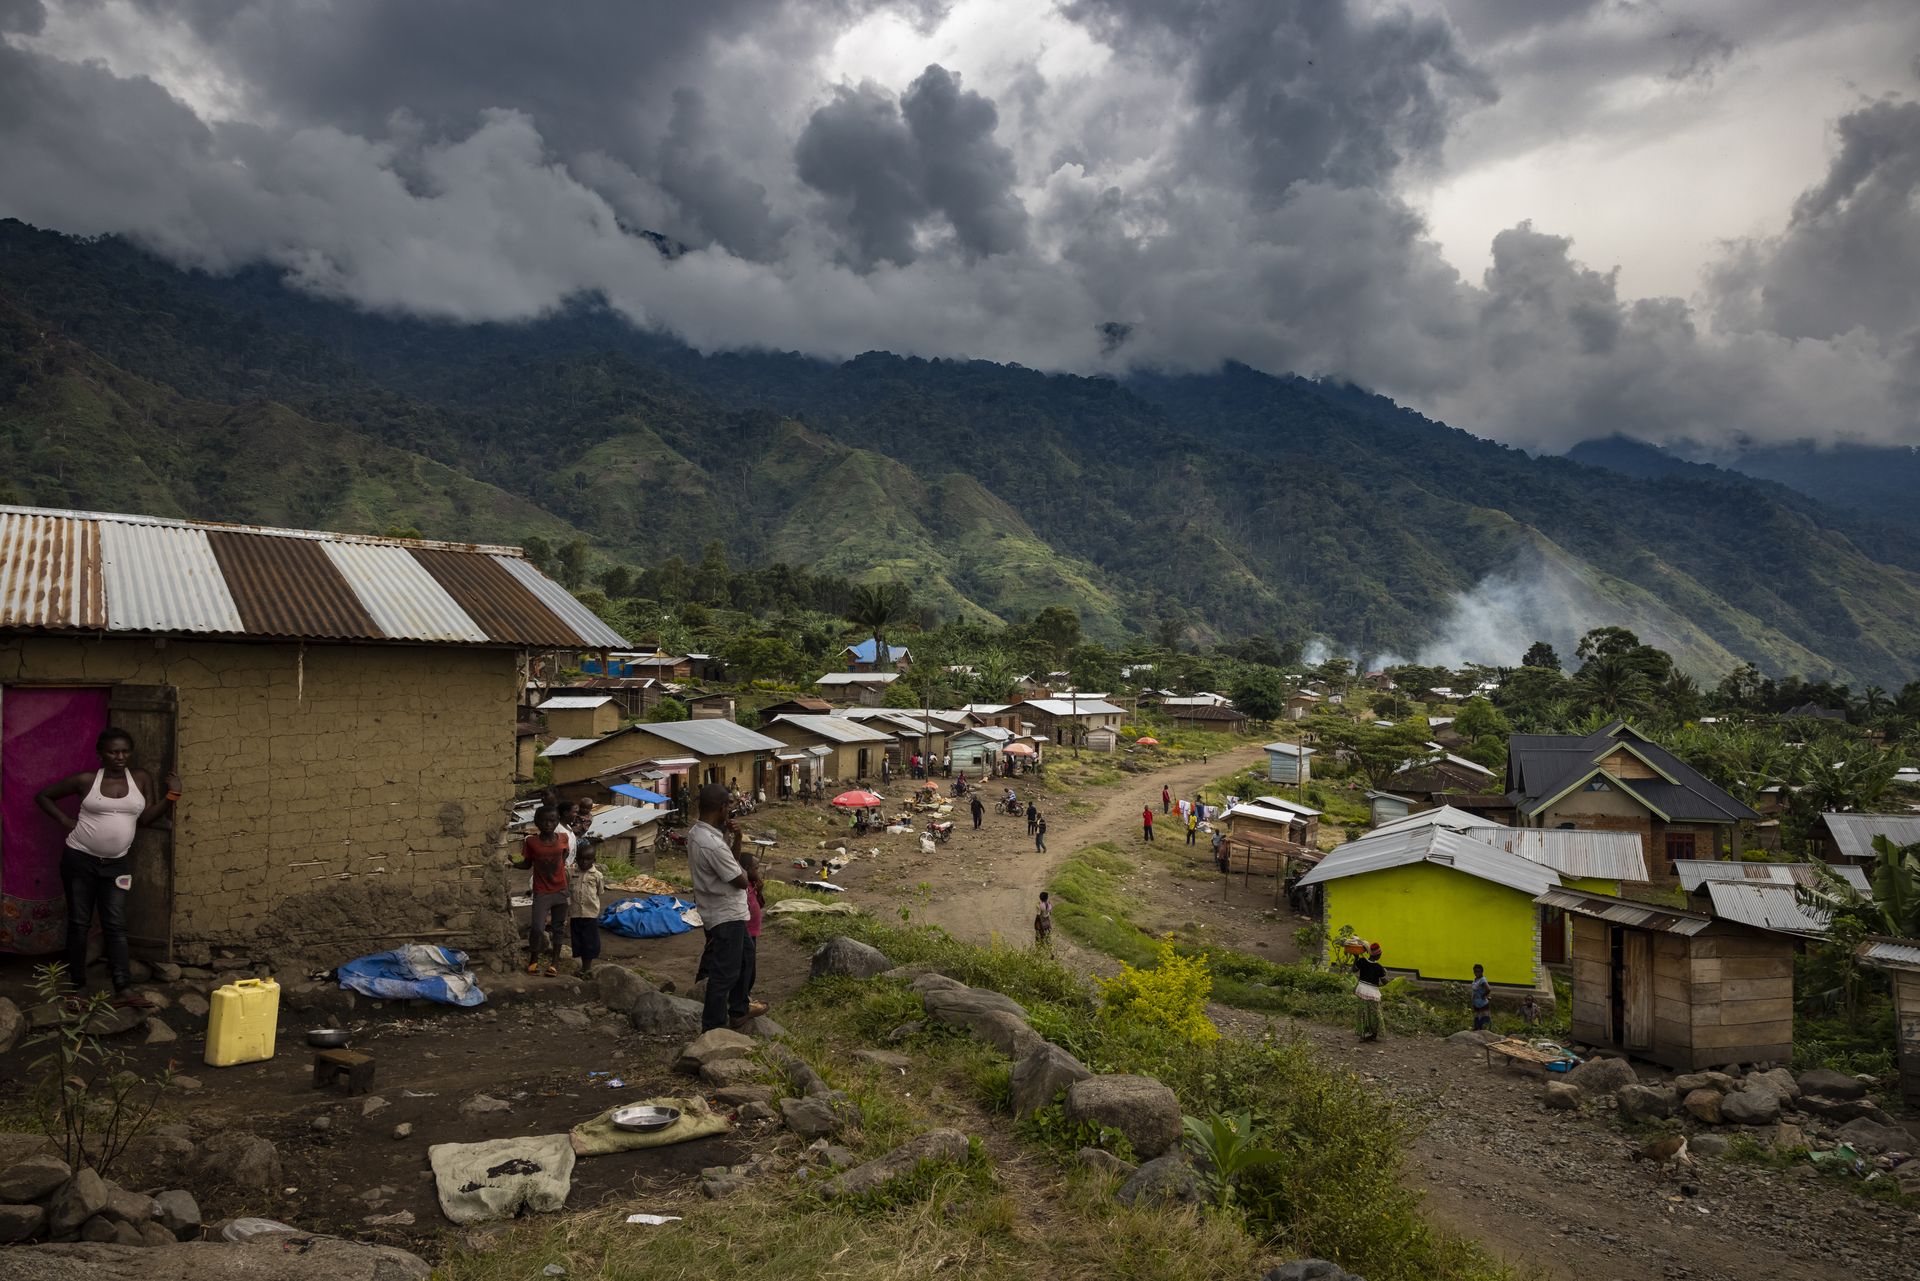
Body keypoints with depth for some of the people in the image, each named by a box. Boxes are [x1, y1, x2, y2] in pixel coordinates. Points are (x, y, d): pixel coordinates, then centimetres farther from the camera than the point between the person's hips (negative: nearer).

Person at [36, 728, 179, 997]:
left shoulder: (141, 778, 0)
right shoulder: (86, 780, -6)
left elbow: (147, 819, -3)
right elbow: (43, 796, 6)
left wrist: (172, 795, -14)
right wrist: (65, 819, -4)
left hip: (117, 864, 2)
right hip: (80, 859, -2)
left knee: (116, 925, 0)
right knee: (79, 923, 5)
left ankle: (124, 987, -4)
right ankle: (77, 985, 14)